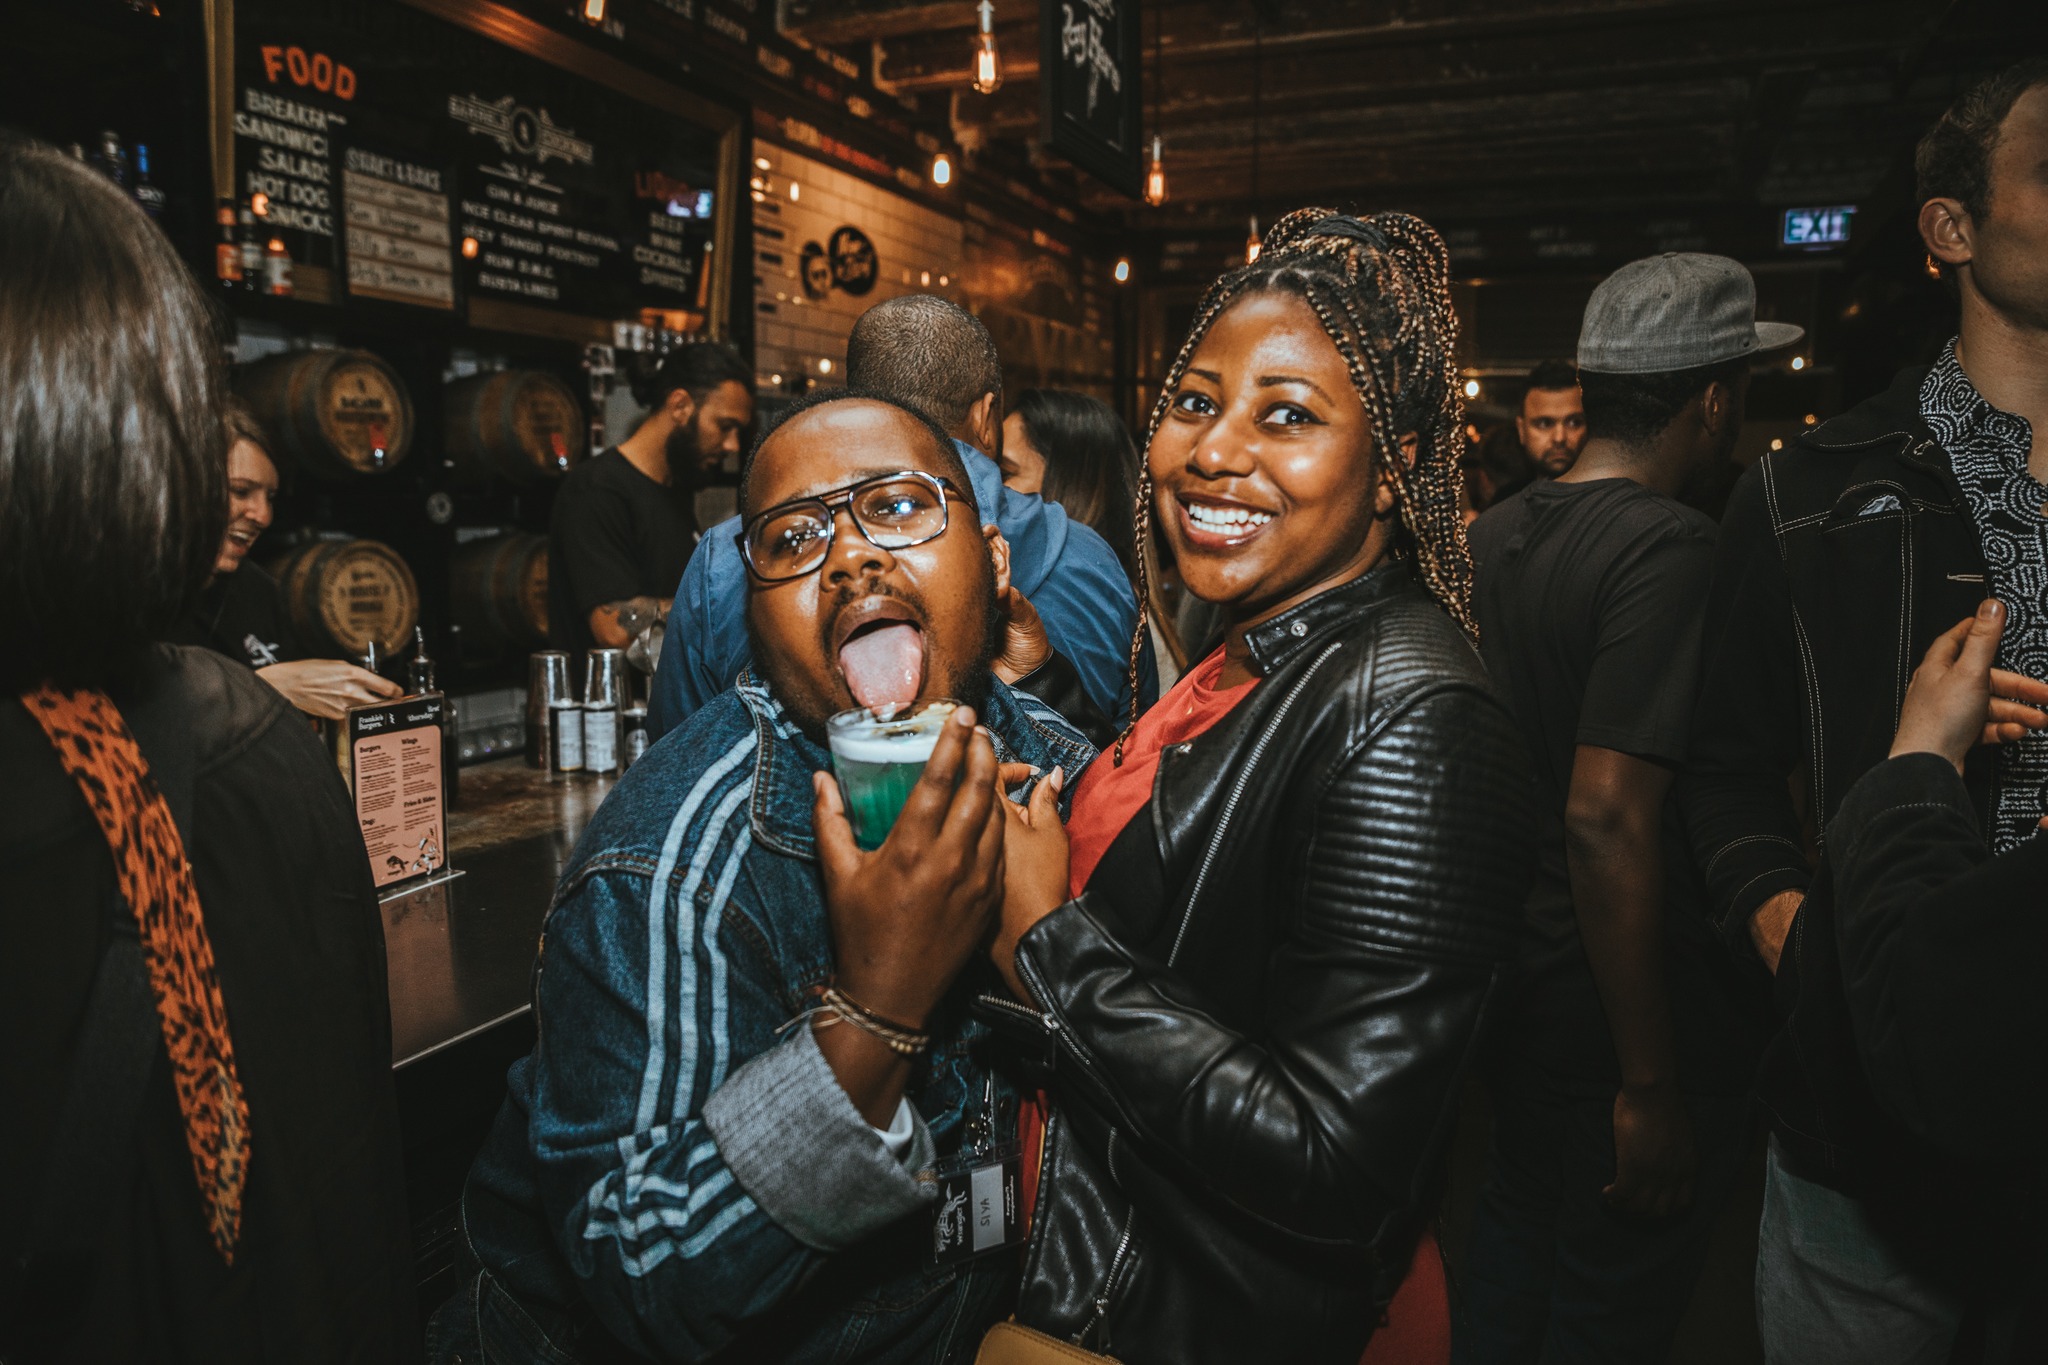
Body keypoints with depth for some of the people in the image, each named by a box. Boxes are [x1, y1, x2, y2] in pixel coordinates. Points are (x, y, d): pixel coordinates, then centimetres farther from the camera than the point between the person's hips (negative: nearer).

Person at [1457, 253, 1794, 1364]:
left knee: (1516, 1235, 25)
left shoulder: (1487, 536, 4)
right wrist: (1651, 1088, -22)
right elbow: (1607, 818, -28)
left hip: (1511, 982, 8)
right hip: (1620, 1019, -7)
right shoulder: (1671, 547, -21)